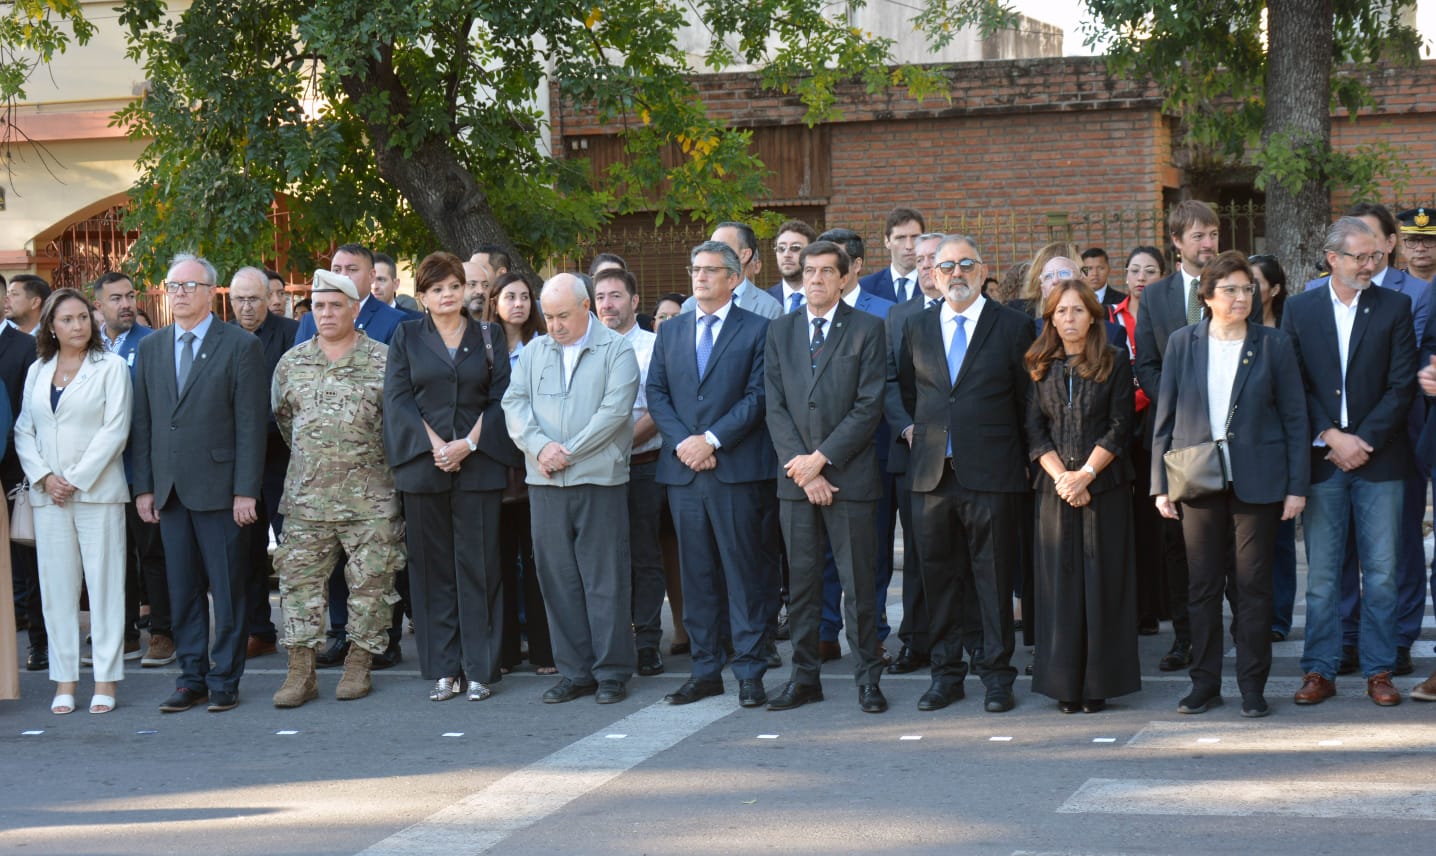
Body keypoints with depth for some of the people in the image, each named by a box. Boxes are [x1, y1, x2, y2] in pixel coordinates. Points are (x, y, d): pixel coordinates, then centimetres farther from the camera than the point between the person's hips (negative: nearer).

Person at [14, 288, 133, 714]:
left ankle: (106, 681, 1)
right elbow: (24, 431, 10)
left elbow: (115, 430, -6)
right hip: (48, 494, 4)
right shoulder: (37, 371, 13)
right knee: (56, 585, 3)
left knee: (104, 582, -3)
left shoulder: (111, 367, 1)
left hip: (97, 489, -3)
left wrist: (75, 480, -11)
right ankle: (65, 681, 7)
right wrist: (44, 478, -6)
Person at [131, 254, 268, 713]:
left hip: (219, 486, -4)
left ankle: (225, 679, 9)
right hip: (169, 487, 5)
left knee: (227, 587, 1)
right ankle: (192, 676, 16)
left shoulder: (241, 346, -3)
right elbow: (142, 422, 12)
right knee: (182, 589, 8)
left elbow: (250, 423, -6)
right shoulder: (150, 347, 12)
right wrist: (144, 486, 6)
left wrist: (246, 491, -12)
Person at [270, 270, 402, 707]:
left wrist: (382, 460, 8)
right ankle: (300, 671, 3)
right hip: (306, 498, 2)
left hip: (370, 498, -2)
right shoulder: (291, 363, 9)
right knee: (300, 579, -1)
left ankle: (359, 665, 14)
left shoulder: (383, 361, -1)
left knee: (370, 581, 2)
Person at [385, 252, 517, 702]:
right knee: (433, 567, 2)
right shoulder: (407, 338, 9)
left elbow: (501, 396, 2)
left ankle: (480, 669, 3)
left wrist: (470, 443, -11)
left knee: (478, 566, -1)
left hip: (479, 464, -1)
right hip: (422, 464, 1)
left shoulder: (488, 337, 9)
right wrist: (434, 445, -11)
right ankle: (444, 669, 7)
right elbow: (397, 398, 1)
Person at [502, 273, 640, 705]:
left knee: (605, 579, -2)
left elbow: (615, 409, -9)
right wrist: (540, 446, -11)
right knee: (557, 578, 5)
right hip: (545, 484, 4)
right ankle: (574, 672, 13)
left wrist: (568, 452, -13)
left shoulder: (616, 351, 1)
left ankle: (612, 673, 5)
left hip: (600, 479, -4)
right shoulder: (534, 352, 14)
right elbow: (514, 403, 6)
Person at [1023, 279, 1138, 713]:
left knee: (1102, 580, -1)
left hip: (1105, 486, -2)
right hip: (1055, 489, 2)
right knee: (1059, 580, 1)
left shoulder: (1115, 363, 3)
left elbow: (1119, 427, -3)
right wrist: (1061, 477, -9)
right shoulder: (1040, 367, 9)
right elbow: (1034, 429, 4)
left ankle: (1099, 682, 4)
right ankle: (1065, 683, 5)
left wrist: (1085, 474, -12)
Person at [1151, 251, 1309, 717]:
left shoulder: (1274, 345, 3)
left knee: (1254, 586, 1)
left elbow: (1295, 418, 3)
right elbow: (1165, 417, 7)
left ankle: (1252, 685, 9)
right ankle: (1205, 682, 14)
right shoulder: (1182, 343, 6)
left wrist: (1297, 485, -3)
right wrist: (1161, 484, 2)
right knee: (1202, 586, 5)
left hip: (1257, 482, -1)